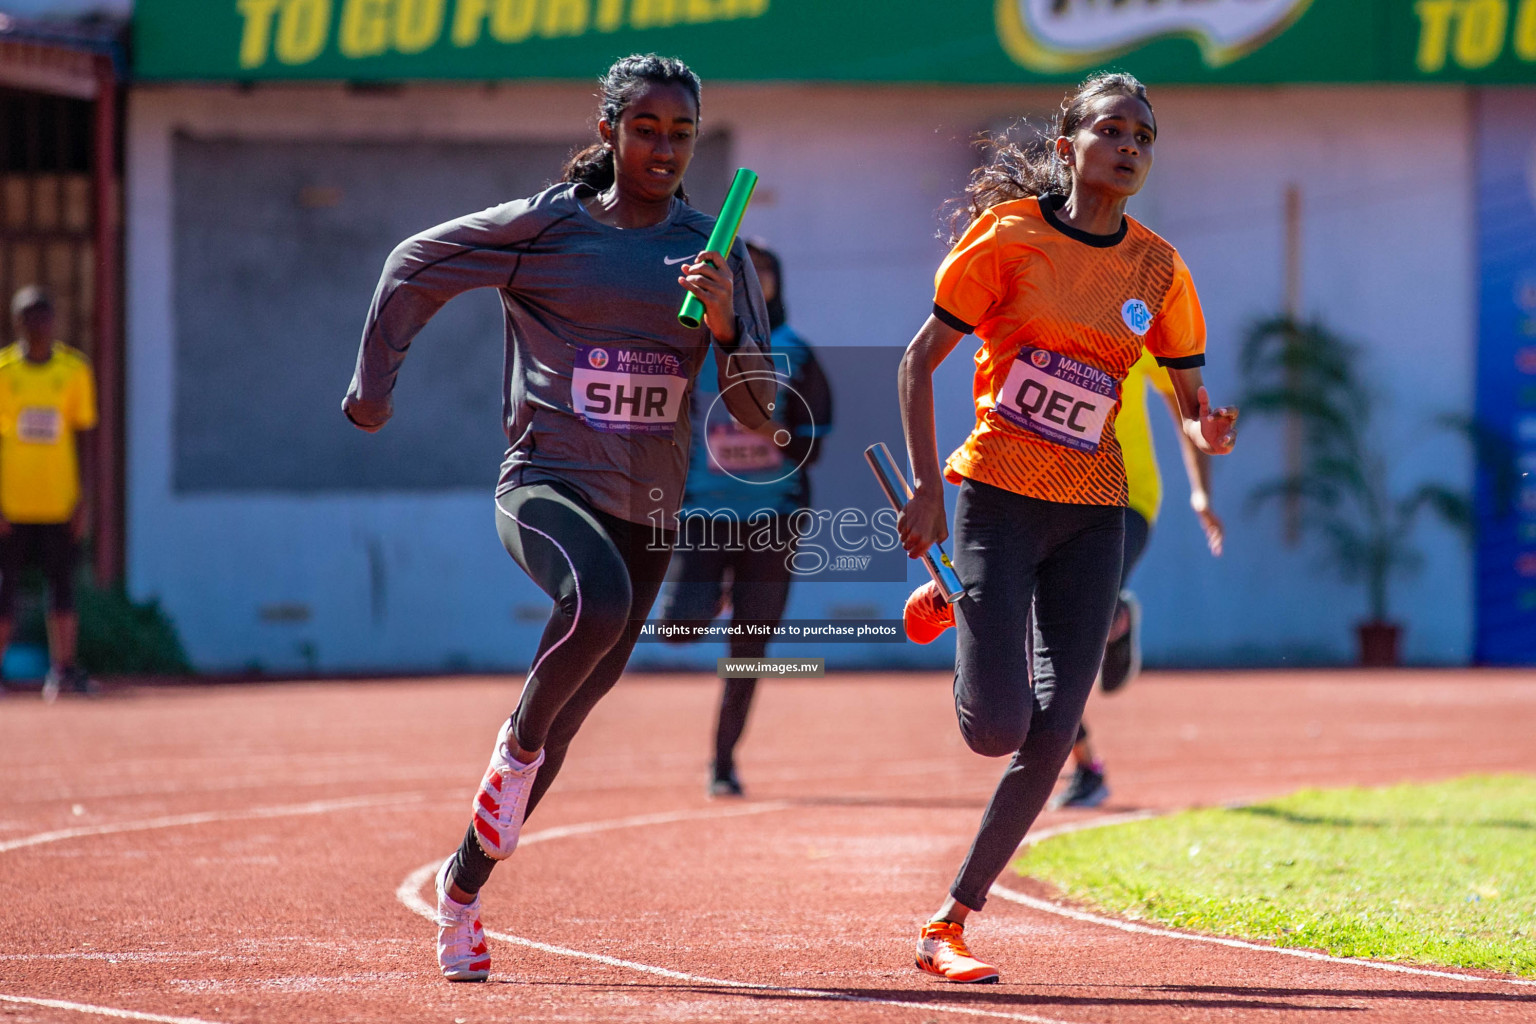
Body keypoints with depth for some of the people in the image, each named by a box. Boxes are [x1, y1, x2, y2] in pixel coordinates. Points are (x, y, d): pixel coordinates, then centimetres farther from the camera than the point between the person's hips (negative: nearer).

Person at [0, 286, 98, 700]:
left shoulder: (74, 370, 3)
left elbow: (83, 435, 6)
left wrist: (82, 501, 0)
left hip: (59, 501, 1)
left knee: (62, 581, -2)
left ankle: (63, 667, 2)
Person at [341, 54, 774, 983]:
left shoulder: (715, 253, 5)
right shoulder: (544, 228, -4)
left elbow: (757, 411, 2)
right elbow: (414, 266, 9)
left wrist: (725, 322, -16)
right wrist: (373, 386, 13)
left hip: (648, 512, 4)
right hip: (547, 484, -4)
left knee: (564, 725, 10)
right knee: (599, 599, -37)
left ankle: (464, 886, 29)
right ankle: (517, 744, -9)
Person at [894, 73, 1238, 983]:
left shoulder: (1158, 270, 4)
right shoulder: (1009, 237, -6)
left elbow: (1193, 404, 9)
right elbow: (920, 360, -3)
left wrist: (1207, 433, -15)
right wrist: (927, 489, -10)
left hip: (1093, 514, 4)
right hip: (999, 493, -3)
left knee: (1052, 737, -7)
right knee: (996, 727, -11)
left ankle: (951, 924, 5)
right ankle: (951, 598, 23)